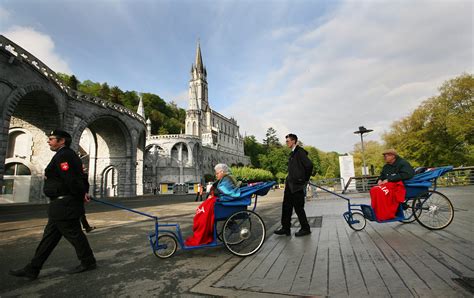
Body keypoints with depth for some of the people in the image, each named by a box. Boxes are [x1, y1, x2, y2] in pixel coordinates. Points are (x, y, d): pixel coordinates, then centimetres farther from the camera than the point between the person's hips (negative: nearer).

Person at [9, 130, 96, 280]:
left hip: (63, 205, -10)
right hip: (61, 206, 10)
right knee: (49, 236, 15)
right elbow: (81, 176, 13)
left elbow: (71, 180, -25)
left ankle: (88, 262, 17)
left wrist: (81, 195, -12)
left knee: (74, 234, 3)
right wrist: (83, 193, 2)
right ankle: (32, 269, 25)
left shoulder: (62, 156, -18)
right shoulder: (69, 154, 15)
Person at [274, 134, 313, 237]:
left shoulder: (300, 152, -12)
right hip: (290, 185, 9)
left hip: (297, 185, -9)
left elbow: (309, 165, -21)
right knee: (286, 206, 10)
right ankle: (285, 228, 19)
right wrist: (288, 180, 14)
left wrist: (305, 180, -13)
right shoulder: (293, 153, 17)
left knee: (298, 207, 0)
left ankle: (305, 229, 17)